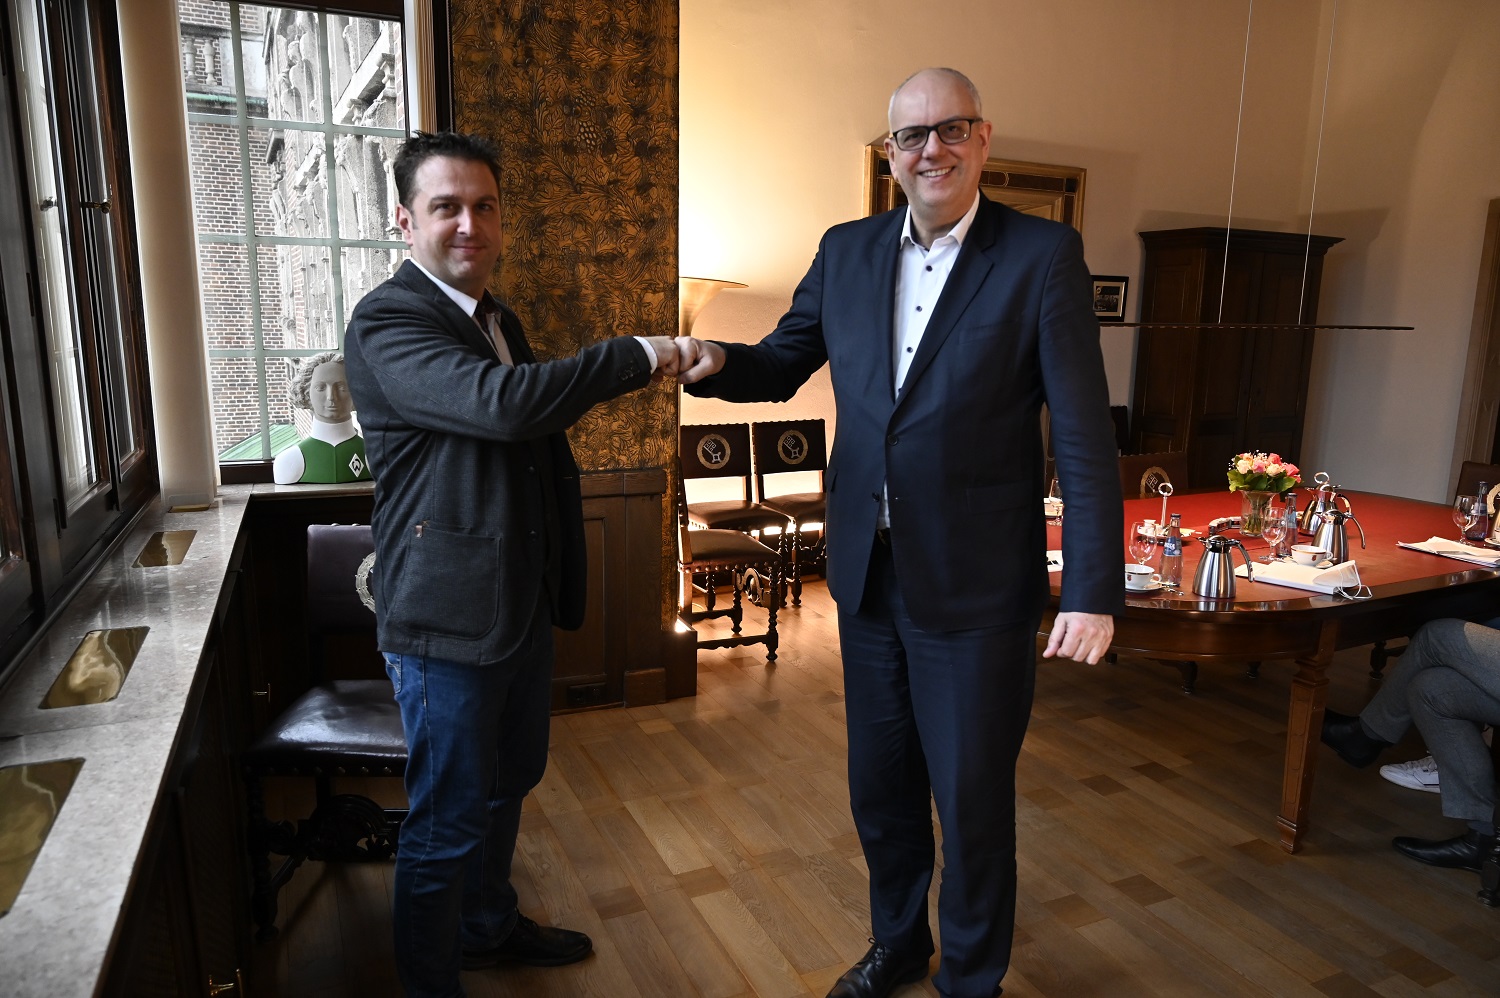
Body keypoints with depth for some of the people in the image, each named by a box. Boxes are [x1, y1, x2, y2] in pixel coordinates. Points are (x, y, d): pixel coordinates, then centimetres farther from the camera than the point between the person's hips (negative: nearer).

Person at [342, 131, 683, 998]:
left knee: (509, 781, 24)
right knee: (448, 819, 6)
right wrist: (634, 356, -25)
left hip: (524, 602, 9)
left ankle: (489, 925, 48)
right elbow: (502, 403, -34)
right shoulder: (387, 323, -17)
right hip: (448, 617, -9)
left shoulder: (501, 320, 12)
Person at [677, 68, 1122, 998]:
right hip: (868, 573, 5)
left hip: (976, 585, -4)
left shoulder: (1044, 255, -9)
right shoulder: (847, 250, 5)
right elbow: (784, 364, 12)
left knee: (972, 800, 11)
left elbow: (1086, 436, -12)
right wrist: (717, 362, -11)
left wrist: (1094, 591, -17)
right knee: (879, 786, 20)